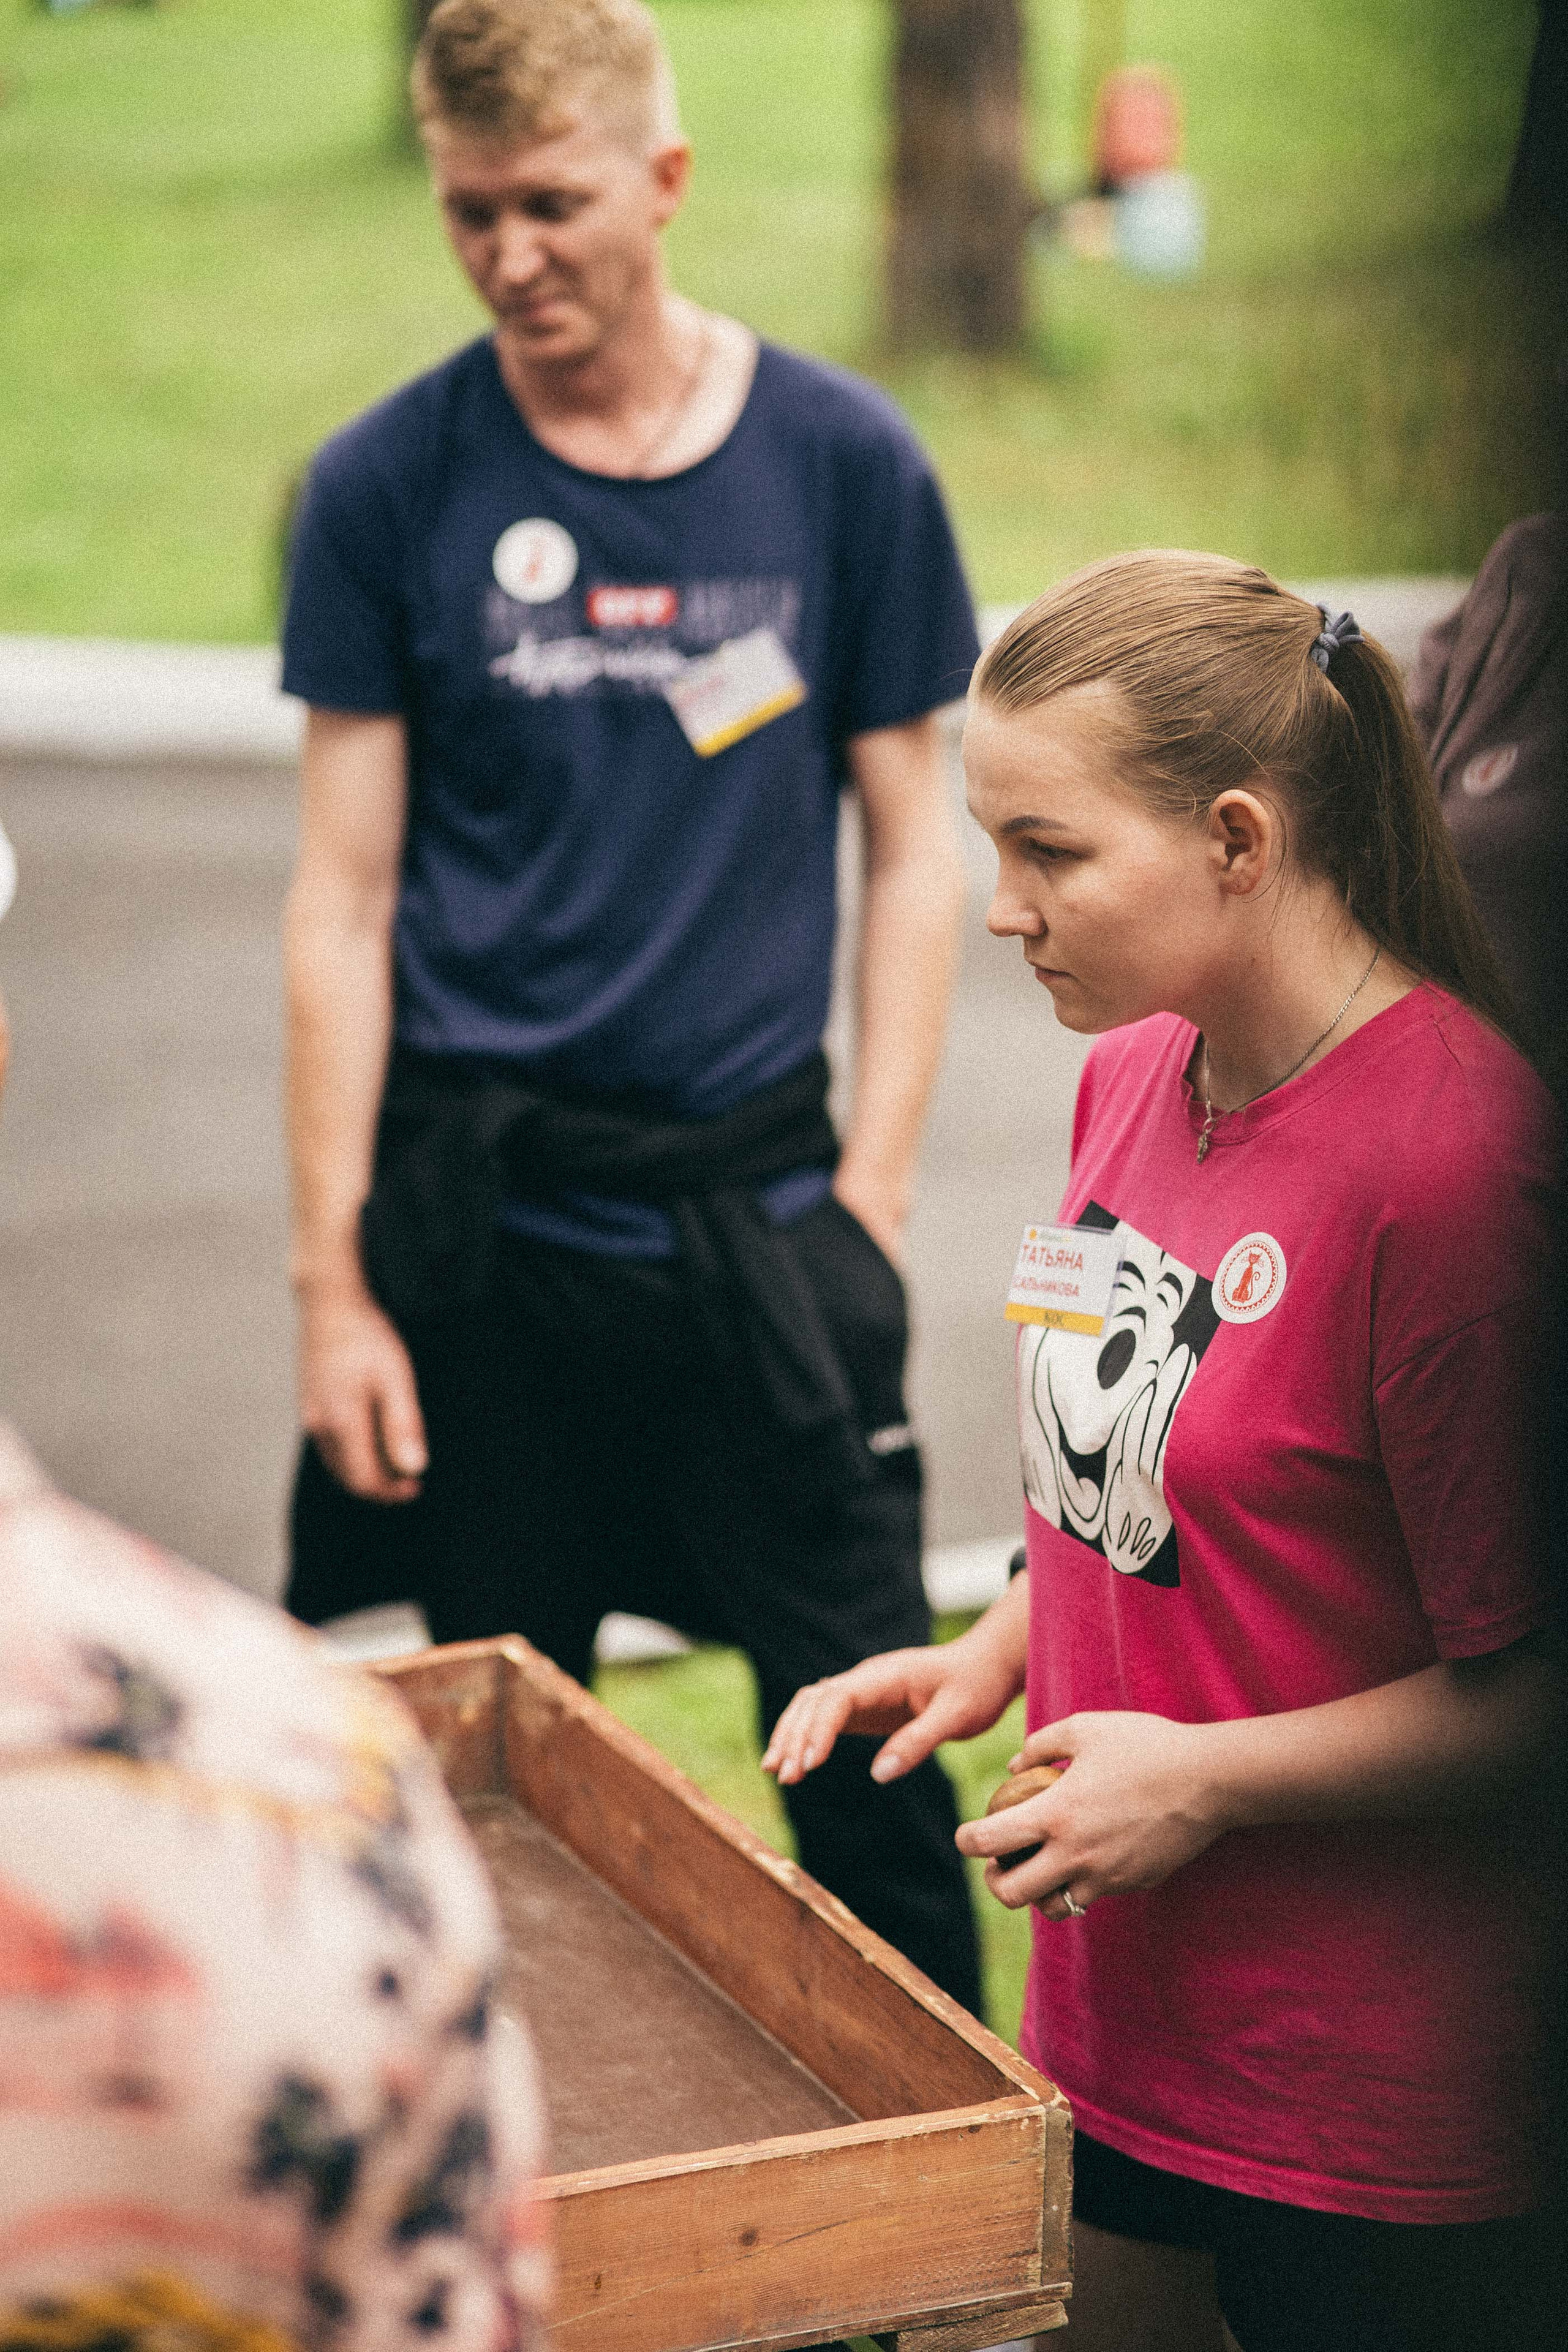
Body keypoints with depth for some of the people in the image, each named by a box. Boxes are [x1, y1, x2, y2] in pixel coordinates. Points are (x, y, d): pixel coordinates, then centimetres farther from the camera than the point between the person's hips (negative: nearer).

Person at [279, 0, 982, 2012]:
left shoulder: (844, 463, 0)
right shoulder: (389, 486, -1)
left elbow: (910, 851, 5)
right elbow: (343, 898, 0)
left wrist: (869, 1204, -2)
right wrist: (333, 1283, -3)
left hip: (751, 1196, 0)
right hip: (478, 1219, 0)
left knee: (866, 1741, 2)